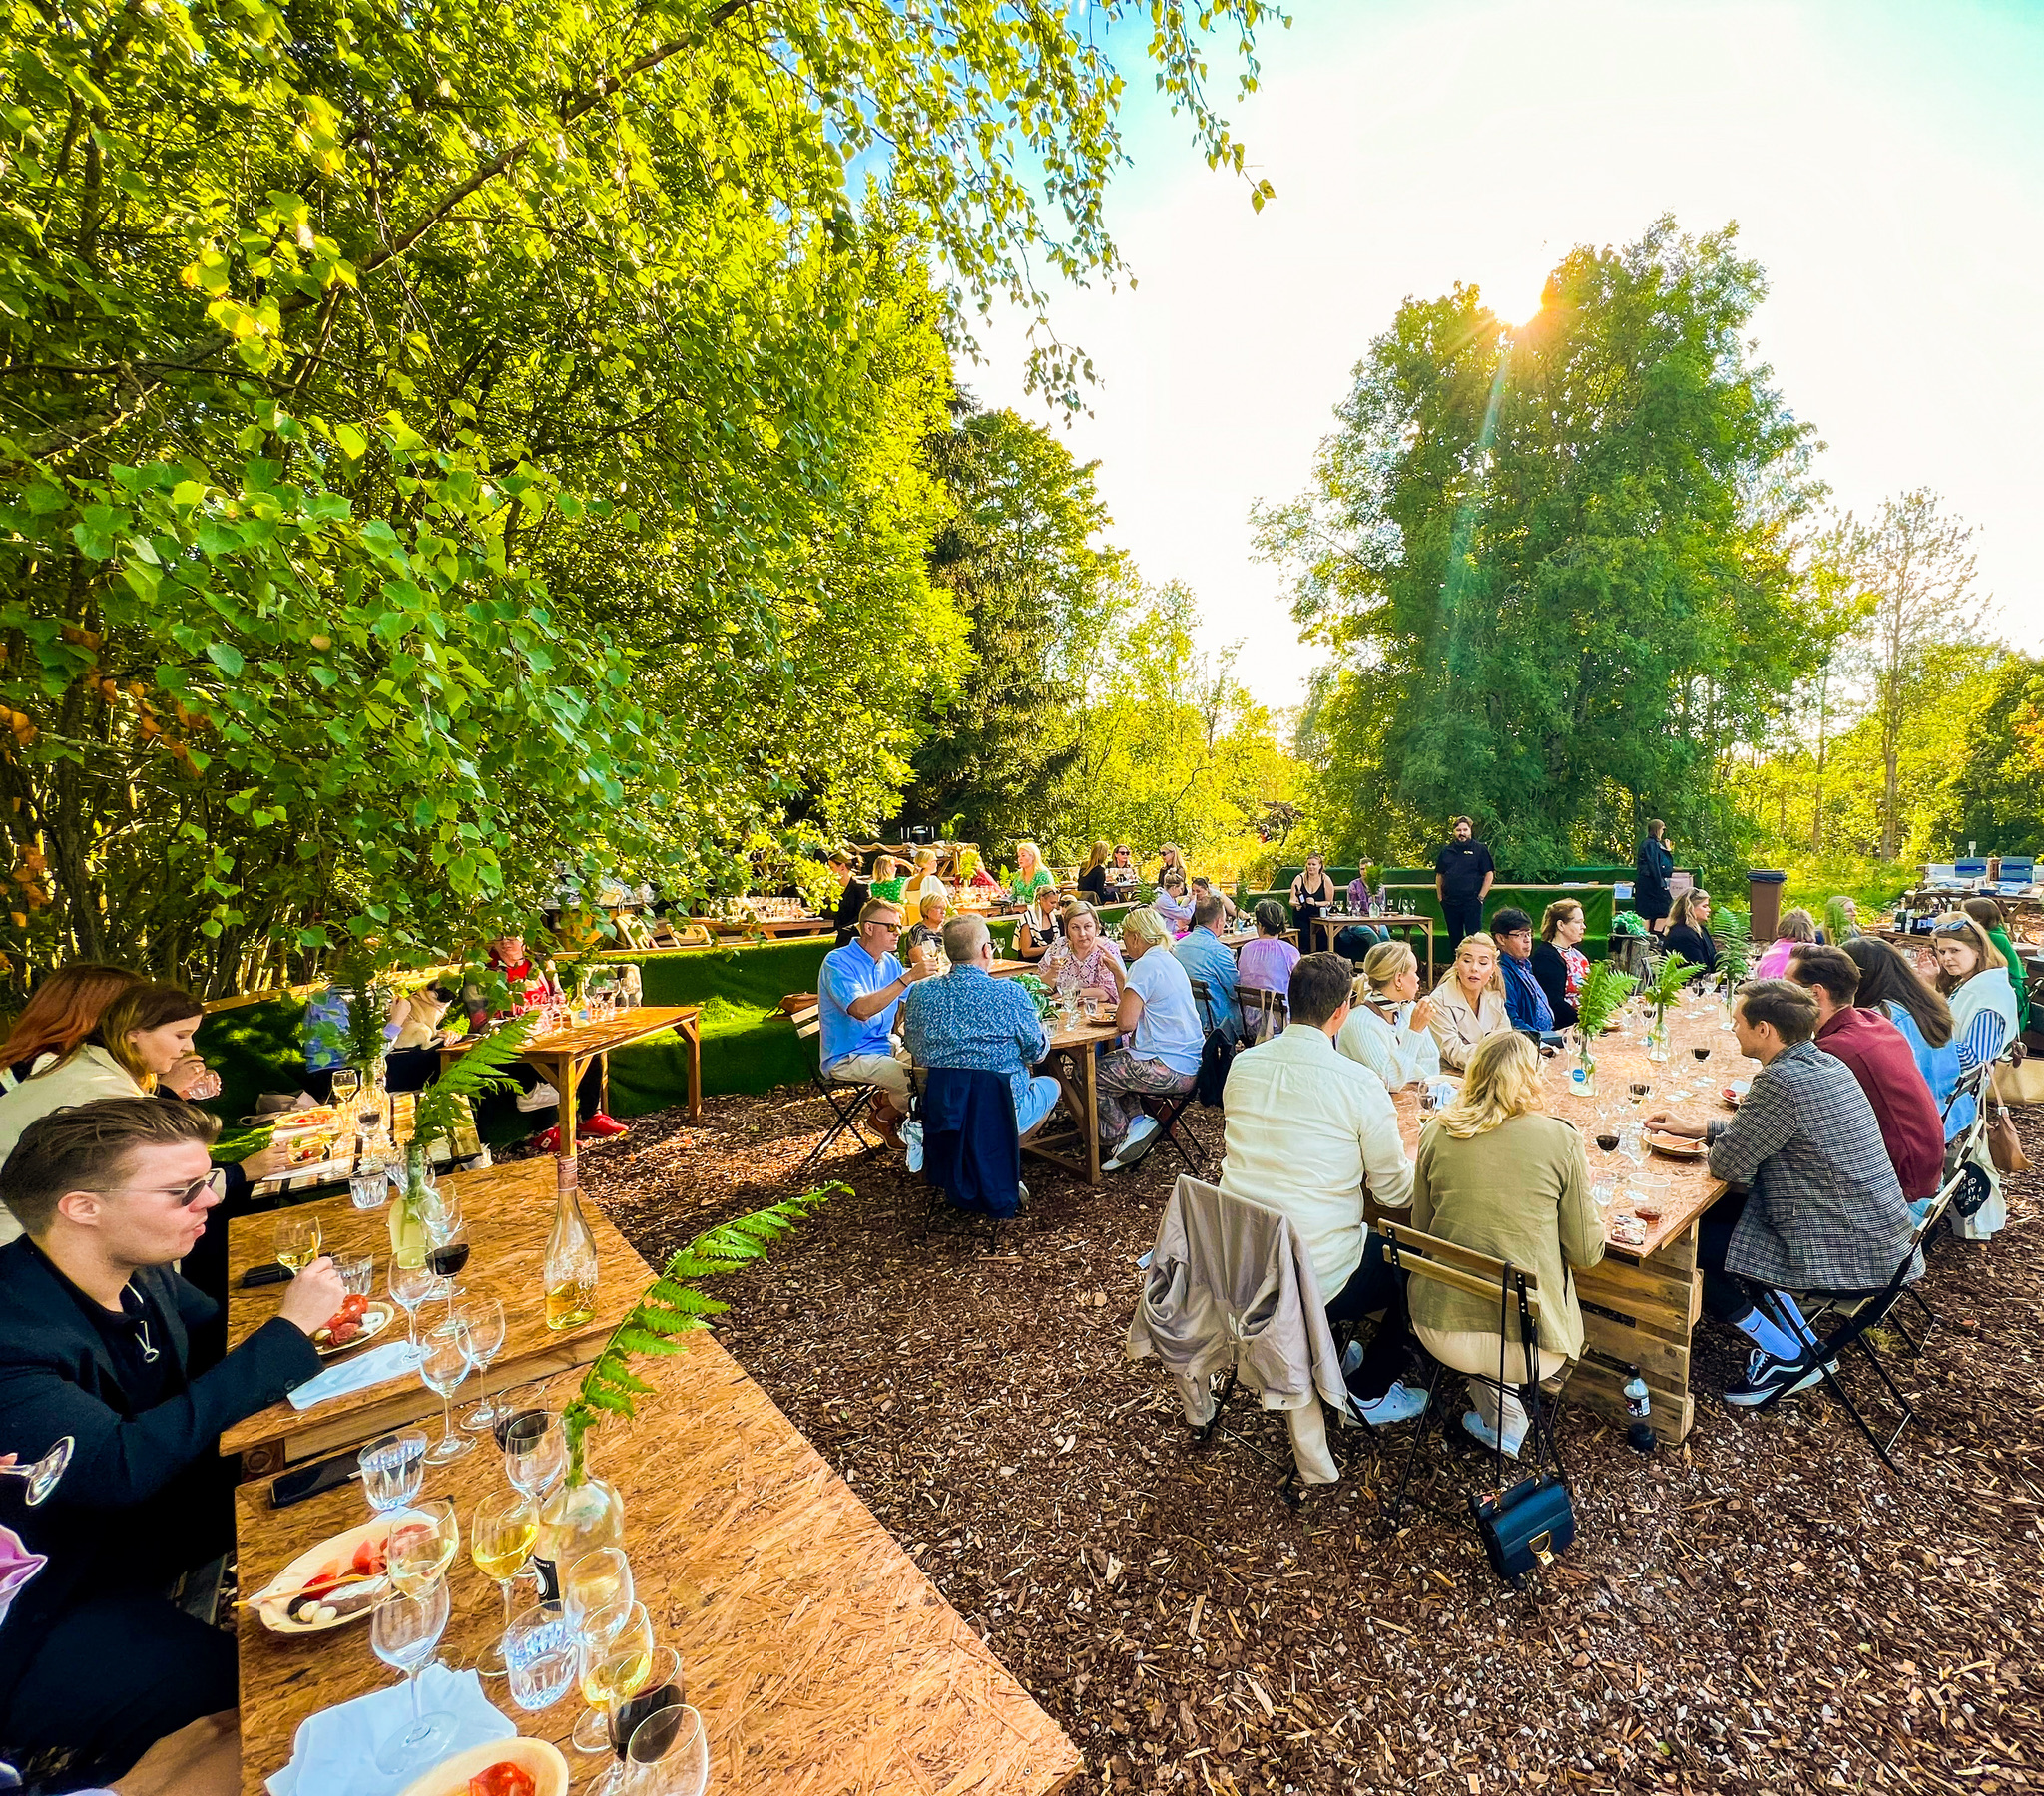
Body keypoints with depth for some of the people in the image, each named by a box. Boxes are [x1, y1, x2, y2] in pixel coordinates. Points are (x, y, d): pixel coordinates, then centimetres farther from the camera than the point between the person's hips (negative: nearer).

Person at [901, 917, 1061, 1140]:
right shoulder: (1010, 993, -17)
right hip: (1001, 1116, -5)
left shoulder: (920, 994, -6)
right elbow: (1037, 1053, -4)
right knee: (1050, 1085, 26)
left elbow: (913, 1048, 9)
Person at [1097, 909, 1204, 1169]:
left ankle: (1119, 1137, 13)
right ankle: (1136, 1122, 13)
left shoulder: (1145, 965, -14)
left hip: (1170, 1070, -10)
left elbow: (1126, 1021, -19)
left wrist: (1118, 1010, 2)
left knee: (1091, 1075, 4)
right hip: (1190, 1066, 10)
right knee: (1111, 1062, 25)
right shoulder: (1169, 960, 16)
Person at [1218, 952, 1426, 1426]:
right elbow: (1394, 1191, -7)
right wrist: (1414, 1168, 15)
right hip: (1315, 1279, -6)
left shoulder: (1242, 1065, -2)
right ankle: (1369, 1392, 28)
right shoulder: (1359, 1083, -17)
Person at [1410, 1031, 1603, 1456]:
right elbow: (1587, 1254, -1)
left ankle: (1501, 1420, 28)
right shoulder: (1560, 1139, -10)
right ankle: (1506, 1419, 33)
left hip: (1440, 1332, 2)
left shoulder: (1436, 1132, -4)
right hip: (1526, 1343, -1)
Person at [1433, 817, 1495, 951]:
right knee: (1454, 939, 11)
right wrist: (1440, 898, 8)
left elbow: (1489, 875, -1)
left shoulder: (1480, 849, 2)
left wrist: (1480, 898, -8)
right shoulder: (1446, 851, 12)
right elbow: (1439, 876, 17)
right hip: (1450, 904, 4)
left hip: (1472, 902, -4)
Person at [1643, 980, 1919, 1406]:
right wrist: (1695, 1128, 12)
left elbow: (1728, 1164, -21)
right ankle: (1806, 1345, 26)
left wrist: (1717, 1140, 1)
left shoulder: (1782, 1080, -27)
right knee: (1717, 1212, 19)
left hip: (1844, 1255, -9)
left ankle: (1788, 1359, 12)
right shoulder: (1826, 1063, 4)